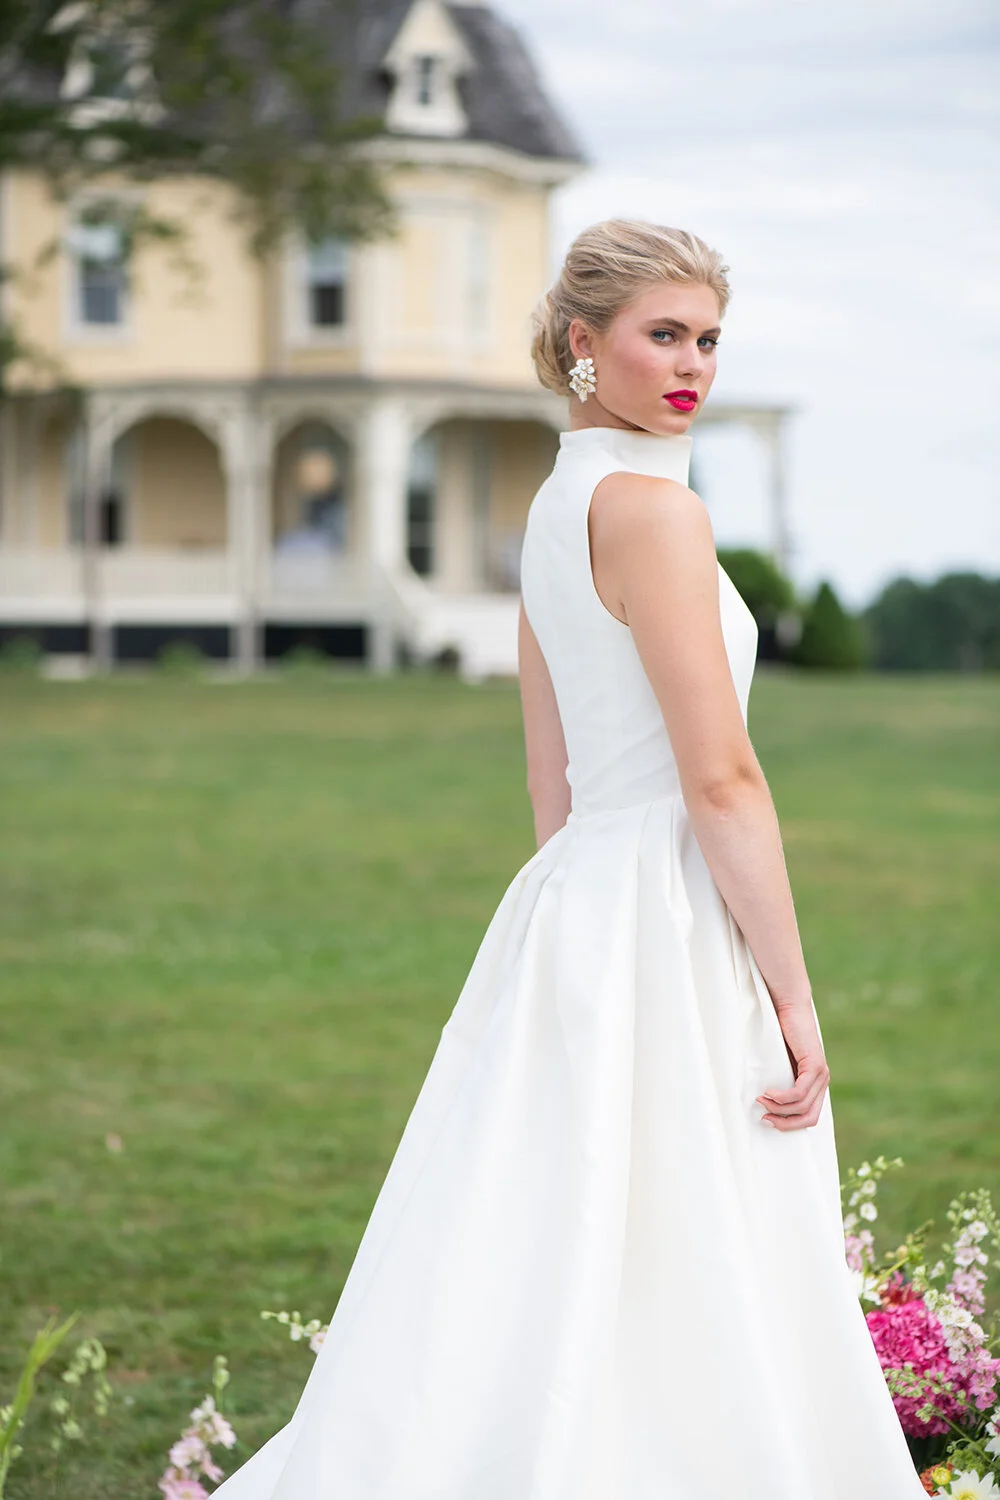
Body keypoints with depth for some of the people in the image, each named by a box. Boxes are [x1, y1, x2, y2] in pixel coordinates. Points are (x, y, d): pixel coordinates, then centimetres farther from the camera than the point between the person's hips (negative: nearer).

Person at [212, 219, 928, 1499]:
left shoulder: (554, 509, 14)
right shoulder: (649, 505, -14)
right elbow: (722, 781, -17)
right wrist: (795, 998, -15)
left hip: (572, 904, 9)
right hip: (669, 925, -9)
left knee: (538, 1297, 11)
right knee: (689, 1305, -4)